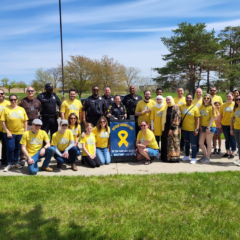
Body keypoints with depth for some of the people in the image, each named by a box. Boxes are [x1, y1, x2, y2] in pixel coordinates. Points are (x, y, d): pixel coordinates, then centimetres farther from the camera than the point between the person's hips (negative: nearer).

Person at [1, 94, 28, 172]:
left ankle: (16, 162, 27)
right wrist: (7, 132, -11)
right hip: (9, 133, -3)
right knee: (10, 148, -3)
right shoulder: (6, 109, -2)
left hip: (20, 133, 3)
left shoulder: (22, 109, 7)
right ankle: (10, 164, 13)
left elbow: (25, 121, 8)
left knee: (18, 148, 11)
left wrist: (25, 132, 3)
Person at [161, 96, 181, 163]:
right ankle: (166, 157, 19)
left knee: (172, 143, -2)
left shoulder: (175, 107, -8)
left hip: (172, 129, -8)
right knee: (165, 143, 10)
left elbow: (176, 118, -14)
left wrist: (172, 128, -17)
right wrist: (163, 128, 11)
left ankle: (173, 157, 6)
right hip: (166, 128, 8)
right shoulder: (166, 108, 15)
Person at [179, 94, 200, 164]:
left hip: (192, 129, -4)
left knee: (193, 144, 1)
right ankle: (187, 155, 34)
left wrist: (197, 129, -14)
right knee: (186, 143, 19)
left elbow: (197, 119, -10)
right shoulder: (181, 107, 1)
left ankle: (193, 158, 11)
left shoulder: (195, 108, -9)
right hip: (184, 129, 4)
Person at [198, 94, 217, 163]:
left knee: (208, 143, 5)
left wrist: (208, 127, -18)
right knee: (200, 143, 8)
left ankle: (207, 157, 18)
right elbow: (200, 117, 10)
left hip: (210, 127, -6)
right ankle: (205, 155, 28)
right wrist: (200, 126, 2)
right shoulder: (201, 107, 8)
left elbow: (212, 118, -13)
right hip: (202, 126, 6)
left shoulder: (212, 107, -9)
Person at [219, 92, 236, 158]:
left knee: (232, 139, 4)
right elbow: (220, 116, 6)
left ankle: (233, 153, 13)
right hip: (225, 125, 2)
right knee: (227, 139, 12)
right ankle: (227, 152, 23)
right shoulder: (223, 105, 4)